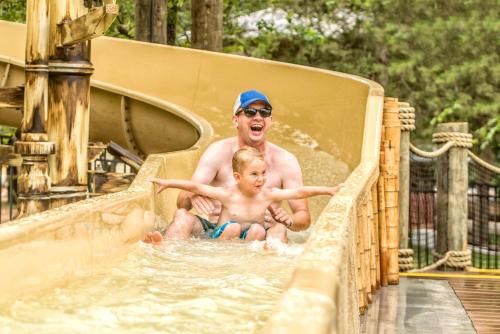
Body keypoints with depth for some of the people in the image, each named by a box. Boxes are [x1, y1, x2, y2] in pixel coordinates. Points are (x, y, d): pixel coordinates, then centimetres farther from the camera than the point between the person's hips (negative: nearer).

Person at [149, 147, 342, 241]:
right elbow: (196, 187, -14)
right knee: (233, 227, -30)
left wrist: (328, 190, -9)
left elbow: (300, 192, -6)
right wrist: (168, 183, -19)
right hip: (221, 238, -2)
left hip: (249, 239, 2)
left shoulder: (267, 195, -6)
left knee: (257, 229, -26)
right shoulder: (228, 195, -13)